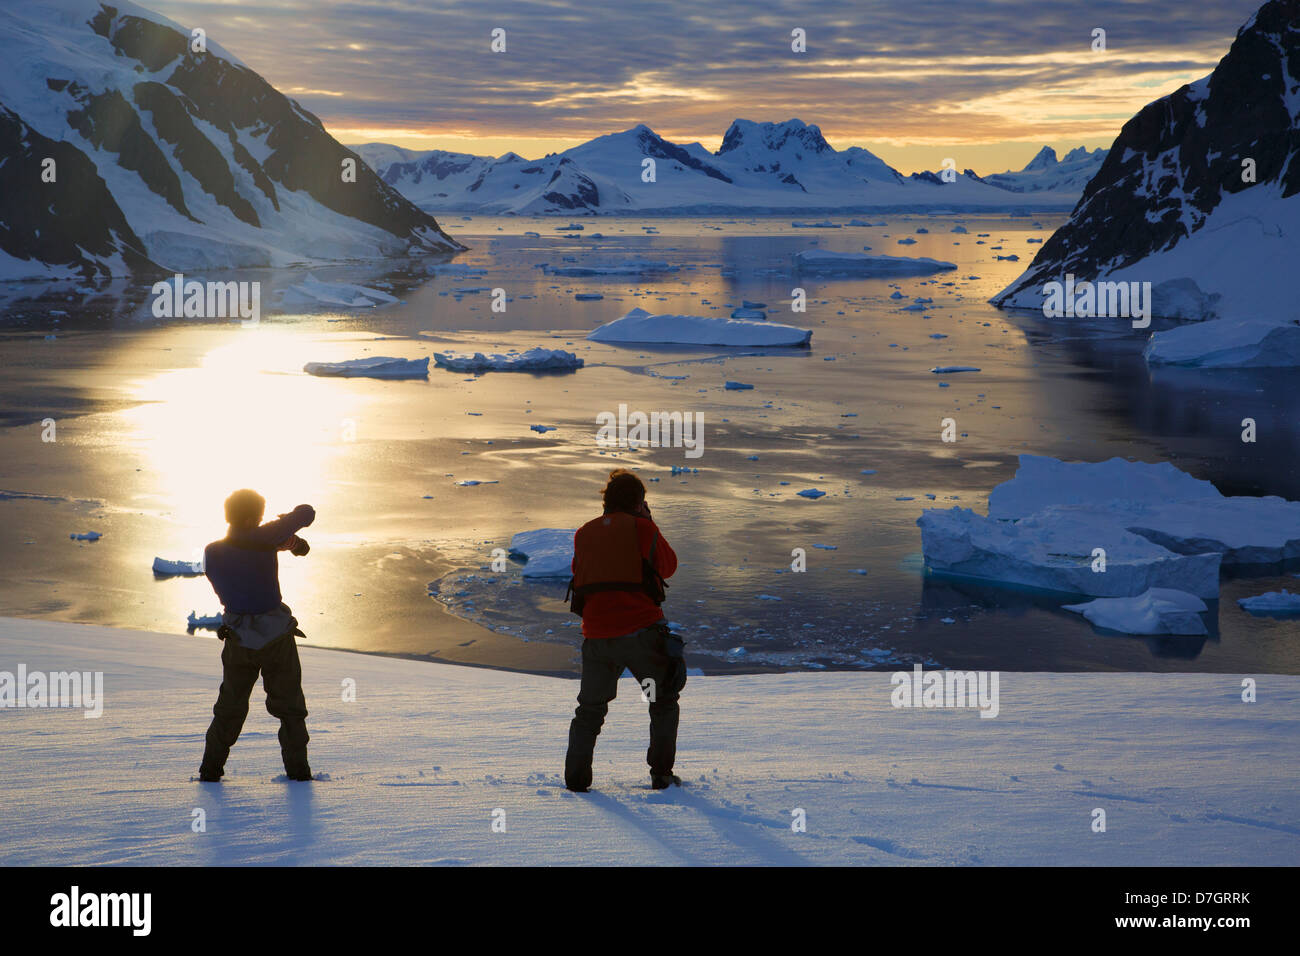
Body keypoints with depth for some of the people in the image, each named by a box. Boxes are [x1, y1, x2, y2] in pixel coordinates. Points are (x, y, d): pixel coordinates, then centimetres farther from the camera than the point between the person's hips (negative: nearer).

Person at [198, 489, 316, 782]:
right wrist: (287, 523, 12)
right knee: (289, 706, 11)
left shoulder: (212, 552, -5)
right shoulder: (263, 539, -16)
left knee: (229, 708, 18)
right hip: (277, 636, -3)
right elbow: (307, 513, -11)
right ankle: (297, 768, 10)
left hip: (238, 640, 3)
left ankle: (211, 768, 18)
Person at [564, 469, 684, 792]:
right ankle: (661, 773, 7)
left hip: (596, 635, 4)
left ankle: (575, 777, 5)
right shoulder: (641, 527, -3)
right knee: (664, 702, 13)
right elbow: (668, 566, 10)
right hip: (640, 629, -3)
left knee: (590, 708, 15)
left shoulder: (584, 534, 10)